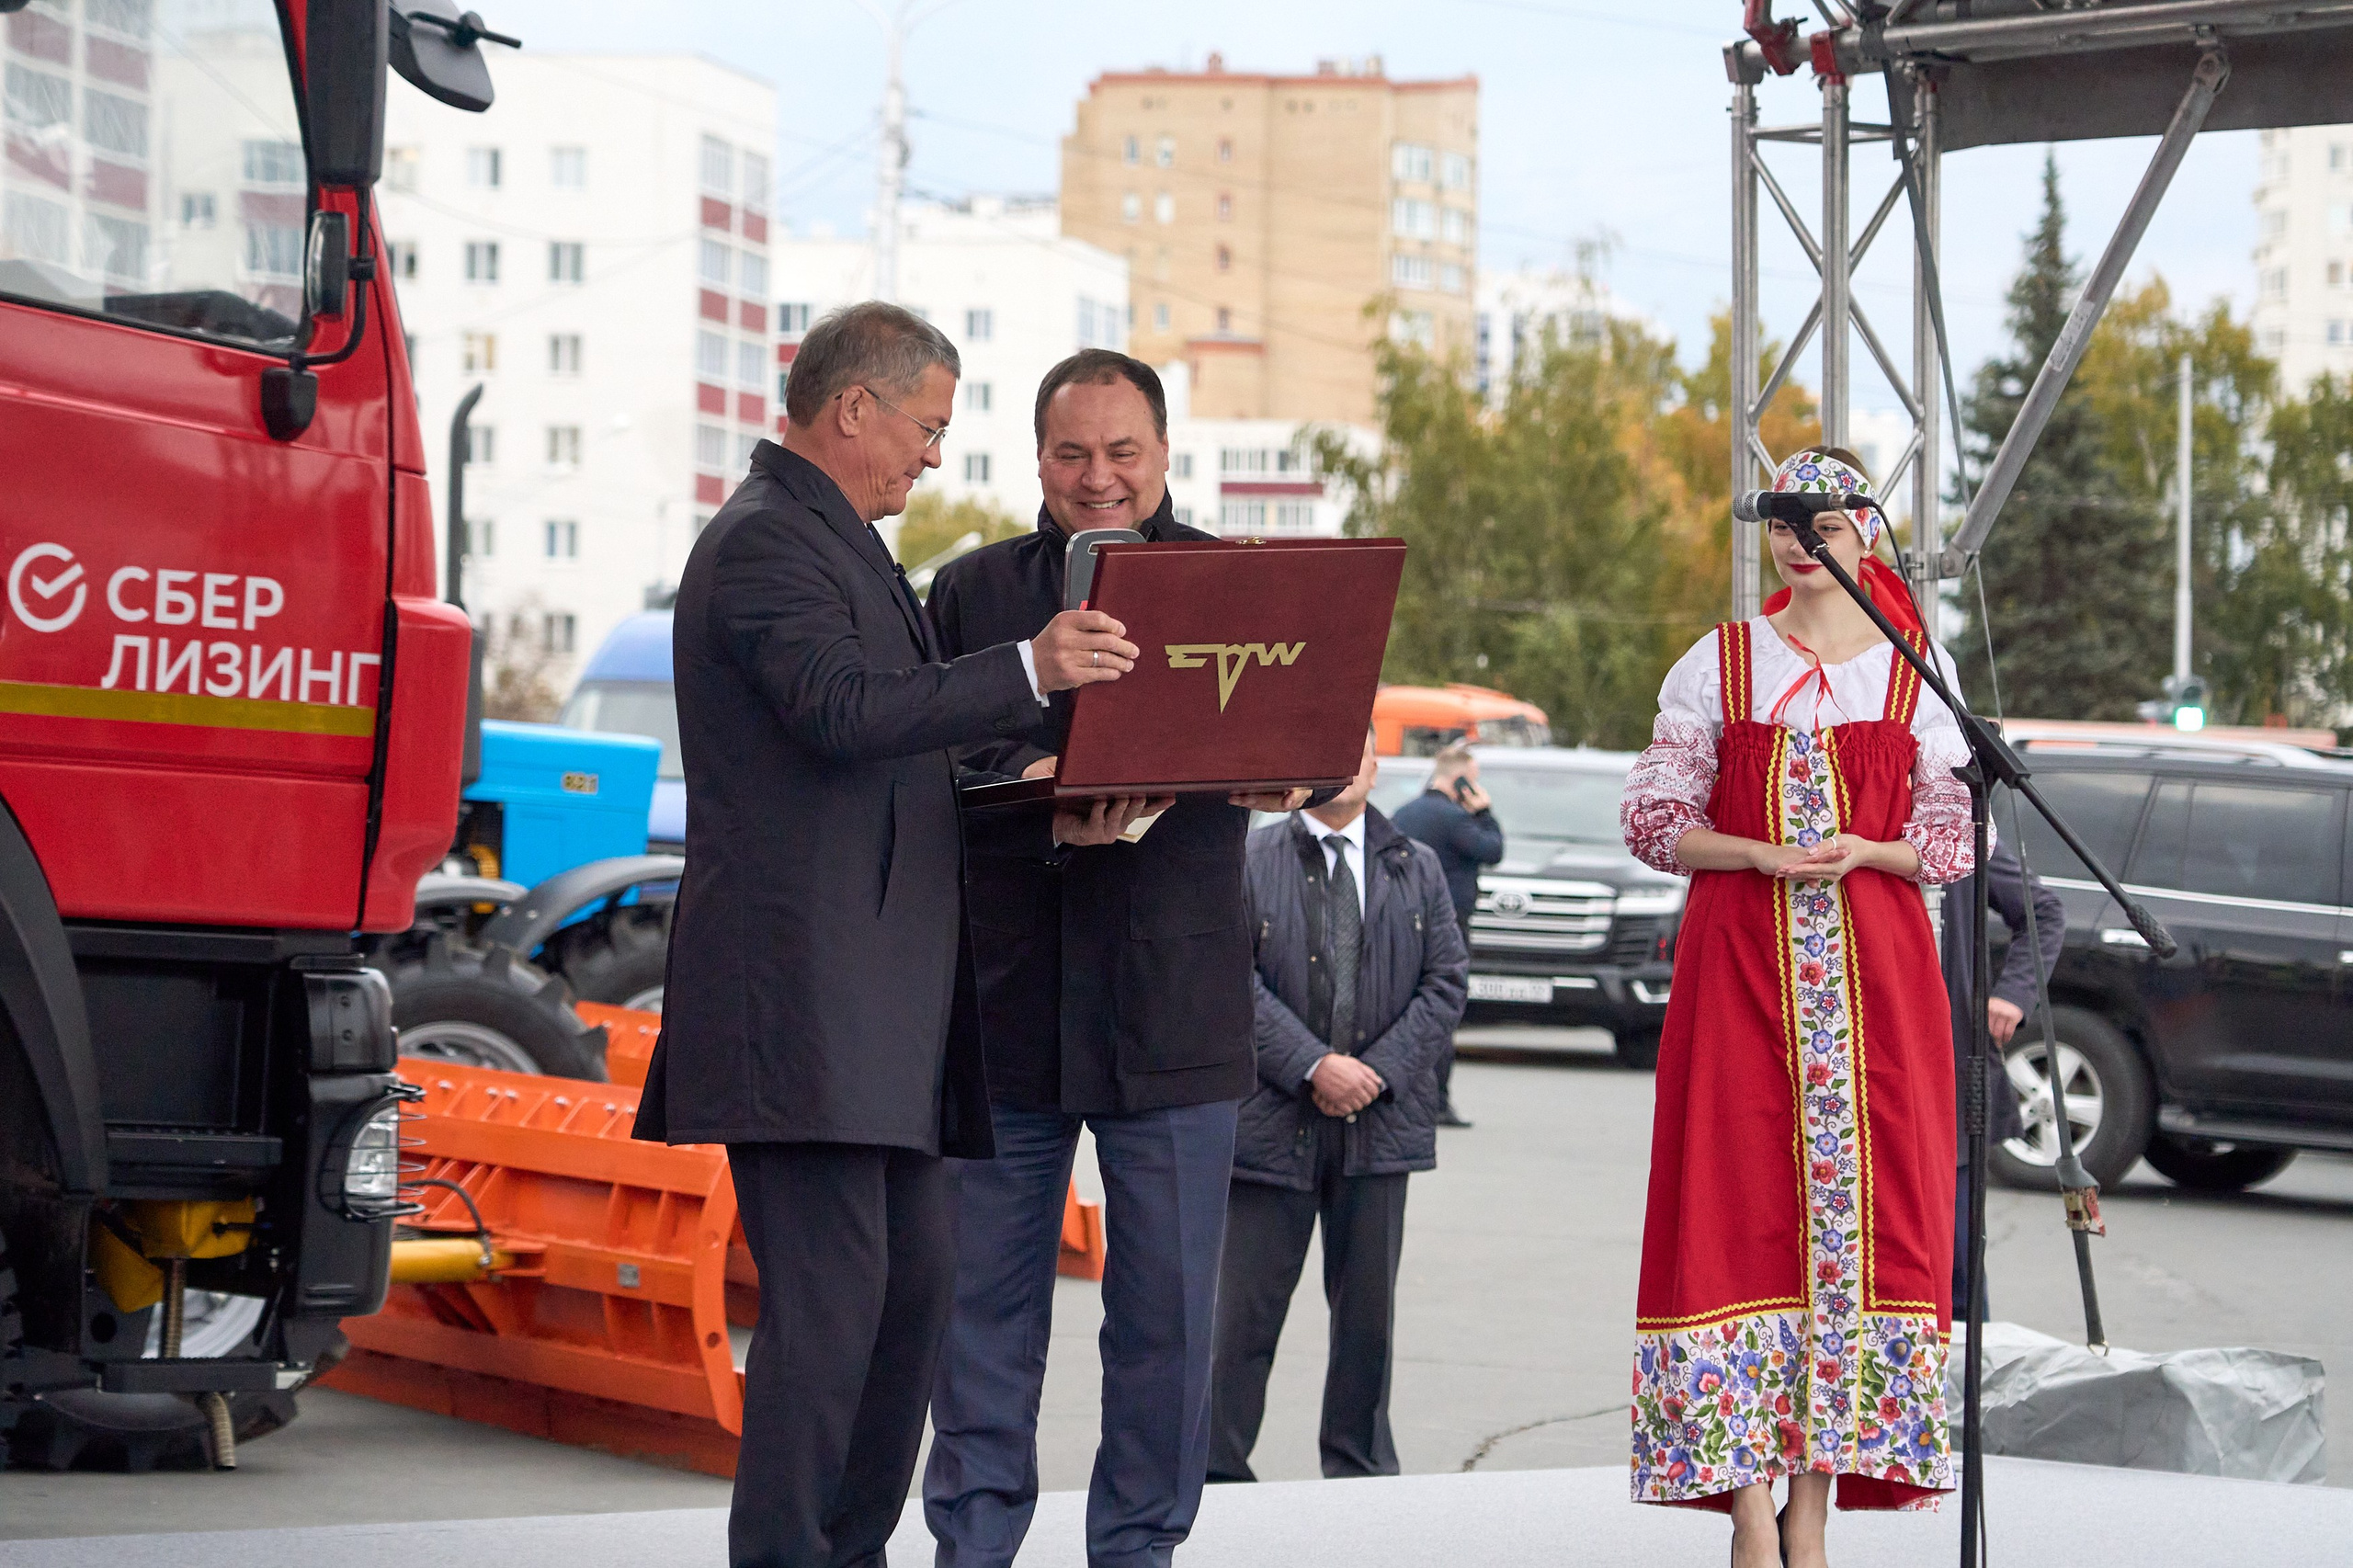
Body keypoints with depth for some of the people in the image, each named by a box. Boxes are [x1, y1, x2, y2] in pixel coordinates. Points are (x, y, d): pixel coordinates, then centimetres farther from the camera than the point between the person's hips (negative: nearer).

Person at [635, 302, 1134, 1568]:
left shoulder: (839, 543, 24)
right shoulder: (766, 540, -9)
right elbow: (843, 711, -24)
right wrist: (1027, 669, -26)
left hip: (881, 1004, 11)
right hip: (805, 1000, -11)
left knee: (913, 1285, 11)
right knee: (829, 1298, -12)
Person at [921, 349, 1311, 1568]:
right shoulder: (973, 591, 12)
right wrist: (1034, 793, -18)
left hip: (1171, 1000, -1)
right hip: (1004, 999, 1)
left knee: (1167, 1303, 3)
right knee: (983, 1289, 4)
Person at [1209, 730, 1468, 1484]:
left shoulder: (1418, 868, 11)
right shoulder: (1249, 861, 2)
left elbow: (1446, 980, 7)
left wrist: (1382, 1069, -7)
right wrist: (1313, 1066, -15)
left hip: (1381, 1116, 3)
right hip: (1272, 1114, -3)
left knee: (1368, 1305, 9)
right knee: (1242, 1307, -2)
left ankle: (1360, 1465, 20)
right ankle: (1216, 1471, 6)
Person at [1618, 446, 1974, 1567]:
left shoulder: (1916, 671, 8)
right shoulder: (1718, 665, 8)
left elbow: (1957, 837, 7)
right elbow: (1653, 819, 5)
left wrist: (1859, 852, -11)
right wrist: (1760, 854, -11)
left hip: (1875, 962, 1)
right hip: (1737, 959, -1)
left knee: (1861, 1198, -4)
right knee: (1737, 1199, -6)